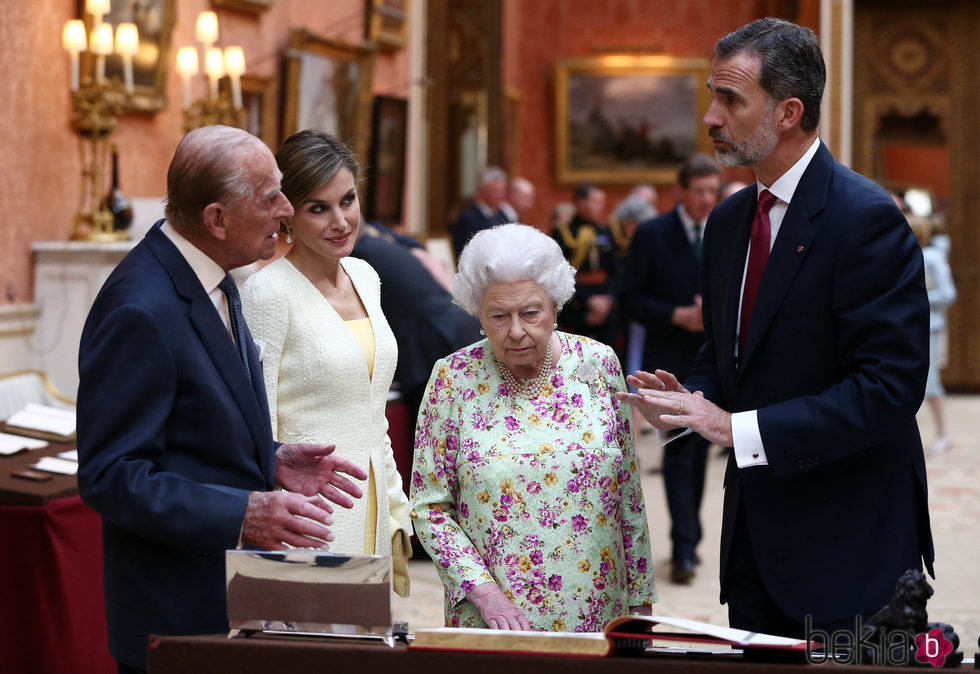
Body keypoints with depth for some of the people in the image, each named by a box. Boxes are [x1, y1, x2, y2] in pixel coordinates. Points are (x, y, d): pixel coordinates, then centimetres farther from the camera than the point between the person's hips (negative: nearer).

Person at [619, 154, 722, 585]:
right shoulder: (652, 235, -5)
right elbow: (630, 298, -6)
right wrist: (678, 316, -18)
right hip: (671, 361, -4)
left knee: (700, 450, 11)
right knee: (679, 451, -9)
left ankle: (688, 539, 24)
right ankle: (684, 549, -8)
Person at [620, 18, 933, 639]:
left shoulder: (865, 217, -16)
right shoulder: (728, 221, 11)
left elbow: (889, 387, -22)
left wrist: (738, 428, -23)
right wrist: (686, 403, -3)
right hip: (754, 536, 8)